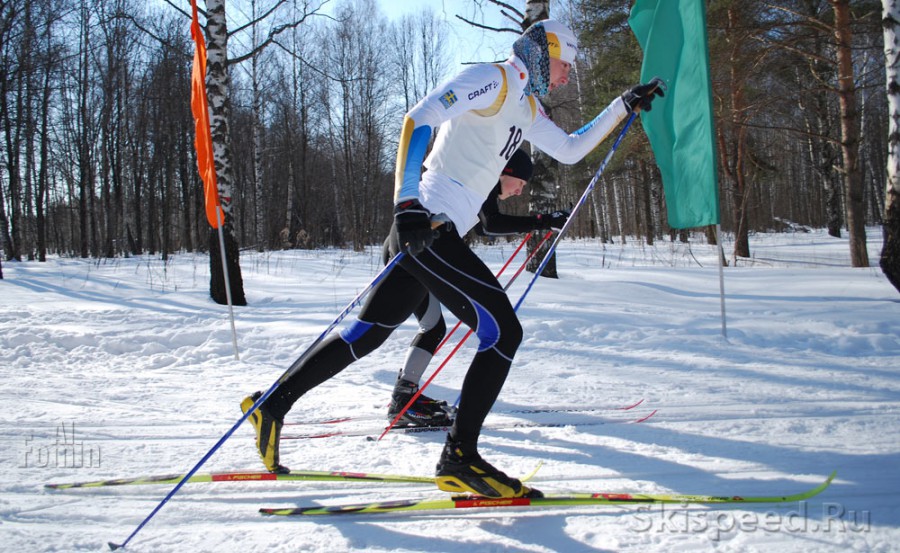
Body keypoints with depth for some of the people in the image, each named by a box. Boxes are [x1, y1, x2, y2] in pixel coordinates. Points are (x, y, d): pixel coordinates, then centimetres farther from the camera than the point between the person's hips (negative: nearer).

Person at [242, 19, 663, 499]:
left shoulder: (526, 108, 23)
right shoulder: (493, 79, -7)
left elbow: (570, 150, 35)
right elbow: (418, 120, -18)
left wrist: (624, 106, 31)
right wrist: (407, 204, -28)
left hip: (425, 232, 10)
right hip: (425, 227, -10)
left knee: (367, 333, 13)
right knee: (503, 332, -11)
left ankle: (272, 405, 20)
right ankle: (460, 457, -8)